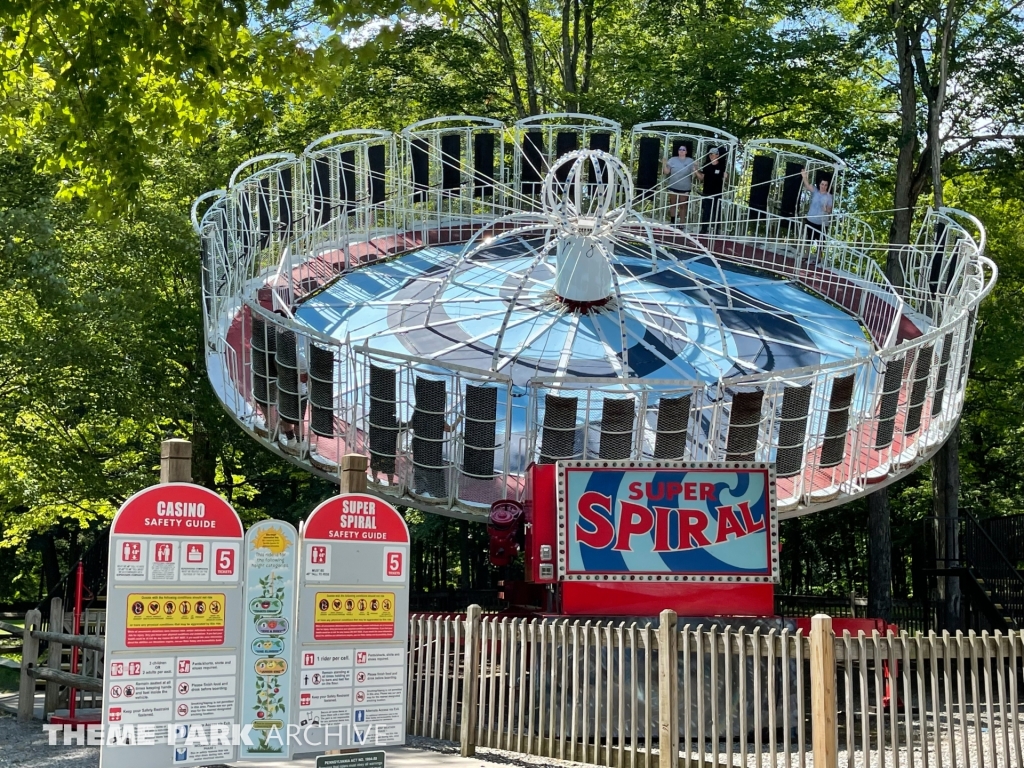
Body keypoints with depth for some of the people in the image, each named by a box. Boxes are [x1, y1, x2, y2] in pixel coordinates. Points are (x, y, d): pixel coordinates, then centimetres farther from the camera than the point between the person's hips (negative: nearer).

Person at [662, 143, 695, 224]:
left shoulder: (691, 161, 0)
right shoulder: (672, 160, 2)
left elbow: (693, 174, -1)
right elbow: (666, 172, -1)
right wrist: (664, 164, -16)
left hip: (685, 188, -1)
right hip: (673, 187, 1)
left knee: (683, 206, 5)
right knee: (673, 205, 9)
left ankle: (681, 224, 11)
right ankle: (673, 222, 19)